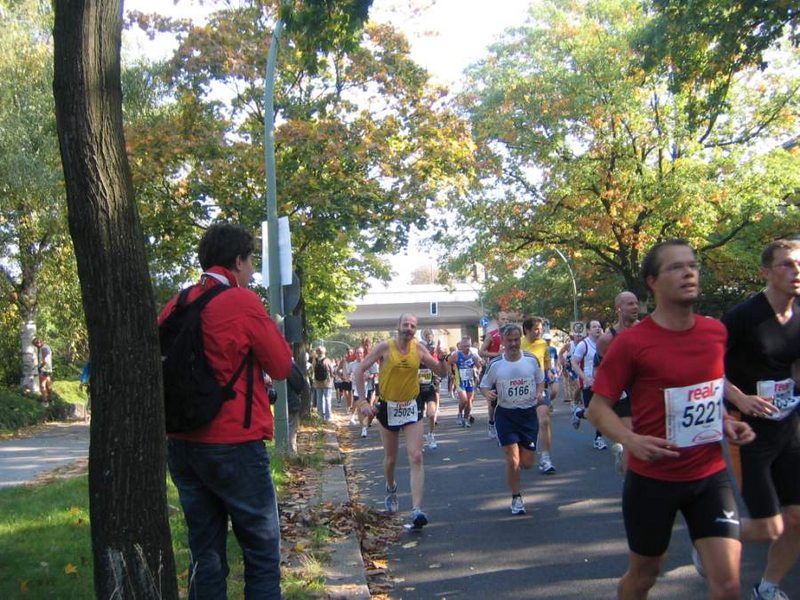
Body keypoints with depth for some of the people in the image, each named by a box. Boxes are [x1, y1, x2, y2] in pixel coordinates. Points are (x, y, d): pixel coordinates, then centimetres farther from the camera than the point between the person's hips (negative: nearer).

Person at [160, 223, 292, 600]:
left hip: (181, 443, 6)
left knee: (204, 552, 13)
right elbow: (282, 366, -4)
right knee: (263, 554, 3)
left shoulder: (175, 306, 7)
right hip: (234, 445, -6)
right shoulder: (243, 302, -9)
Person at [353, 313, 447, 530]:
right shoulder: (384, 347, -11)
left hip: (412, 408, 1)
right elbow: (359, 371, -8)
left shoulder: (419, 349, -3)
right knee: (390, 458, 14)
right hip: (388, 408, -1)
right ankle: (391, 489, 46)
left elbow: (440, 371, 4)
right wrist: (363, 400, -14)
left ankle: (417, 510, -16)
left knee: (416, 458, -12)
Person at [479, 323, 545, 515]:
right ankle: (516, 498, 13)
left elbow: (540, 381, 13)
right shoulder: (495, 364, -6)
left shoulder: (531, 360, -1)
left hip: (529, 414, 2)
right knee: (512, 460, -8)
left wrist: (540, 393, -8)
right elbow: (484, 385, 3)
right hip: (506, 414, -2)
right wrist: (487, 393, -19)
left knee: (527, 463, 3)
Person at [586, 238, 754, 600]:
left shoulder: (716, 332, 1)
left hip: (710, 475, 3)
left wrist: (726, 422, 1)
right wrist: (631, 440, -27)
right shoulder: (631, 343, -13)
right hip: (652, 478, -3)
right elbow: (598, 407, -9)